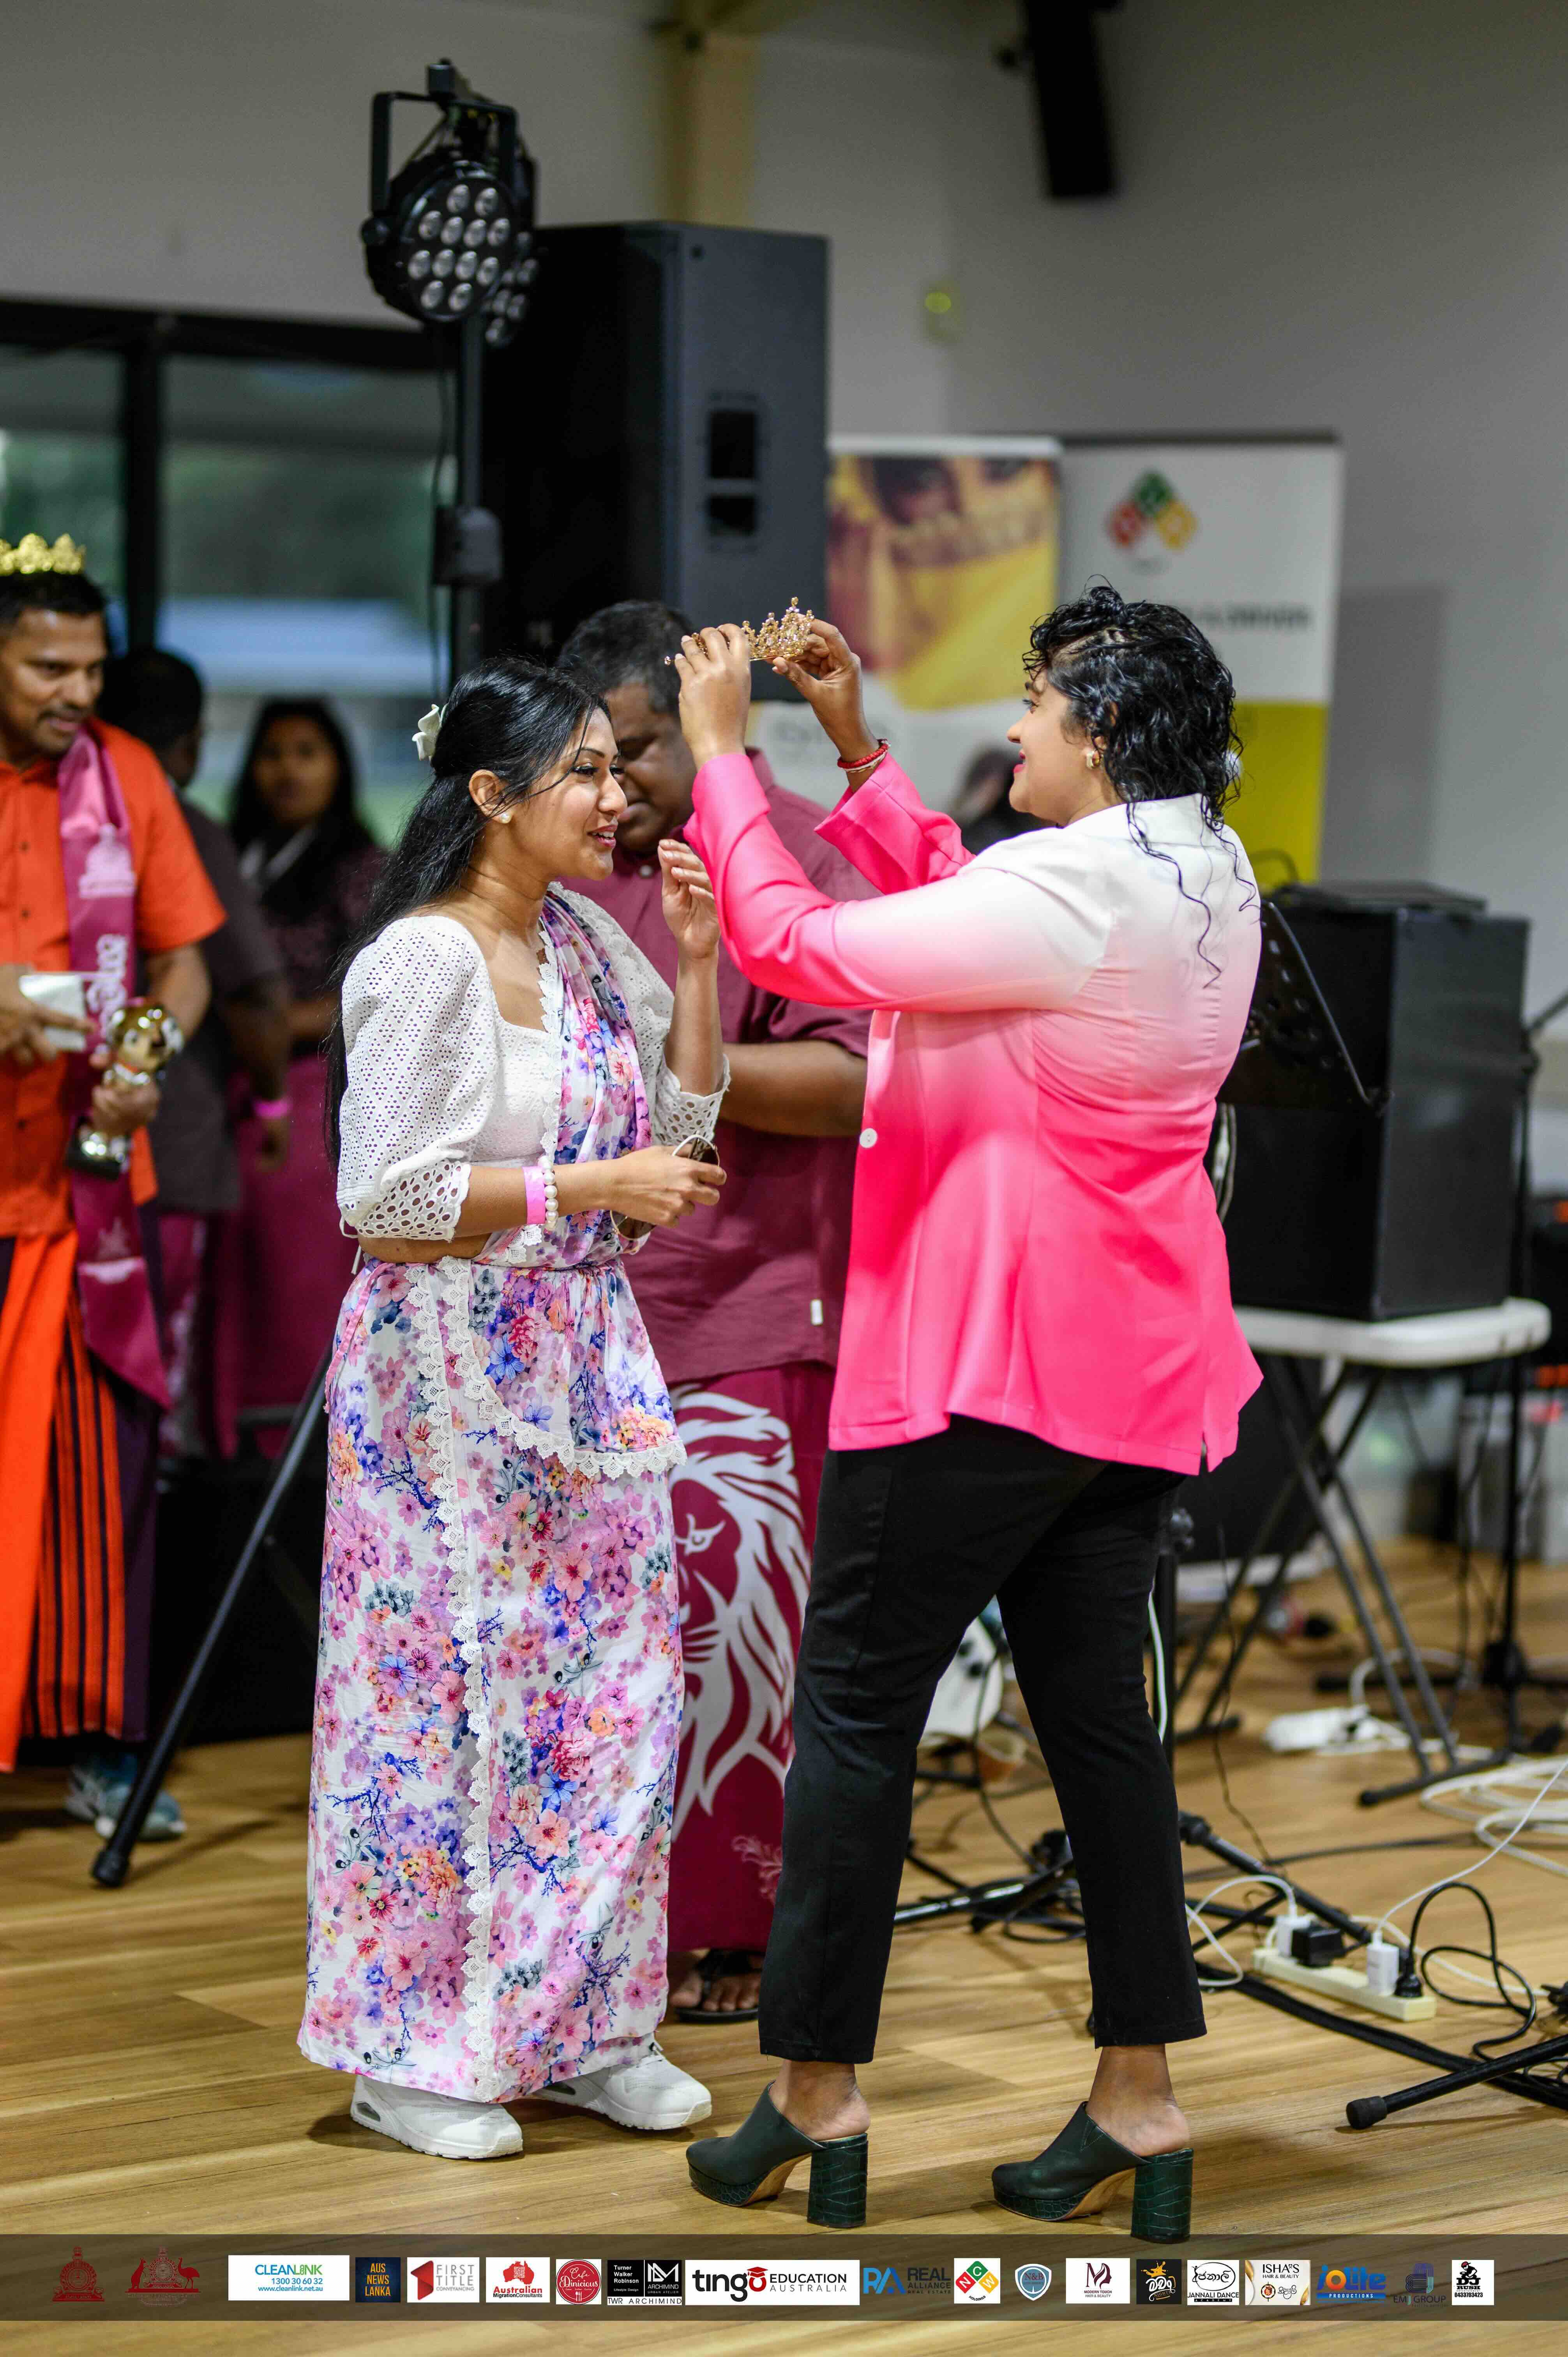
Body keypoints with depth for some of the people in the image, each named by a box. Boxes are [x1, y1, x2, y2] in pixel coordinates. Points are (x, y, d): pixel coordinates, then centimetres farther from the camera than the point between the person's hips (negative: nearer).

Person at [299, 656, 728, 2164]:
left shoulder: (587, 943, 10)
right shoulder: (423, 964, -14)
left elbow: (680, 1121, 13)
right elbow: (391, 1196, -18)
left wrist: (695, 962, 2)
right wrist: (594, 1187, -18)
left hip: (580, 1357, 8)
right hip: (451, 1373, -8)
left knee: (607, 1678, 9)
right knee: (450, 1683, -2)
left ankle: (580, 2024, 20)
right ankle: (409, 2050, 9)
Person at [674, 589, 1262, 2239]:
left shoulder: (1068, 895, -20)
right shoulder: (1207, 880, 8)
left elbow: (795, 944, -20)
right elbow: (955, 913, 18)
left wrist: (721, 749, -9)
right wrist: (855, 752, 17)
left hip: (987, 1364, -9)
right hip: (1136, 1368, 9)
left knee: (855, 1704, 2)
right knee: (1095, 1705, 13)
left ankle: (816, 2099, 9)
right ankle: (1140, 2104, 15)